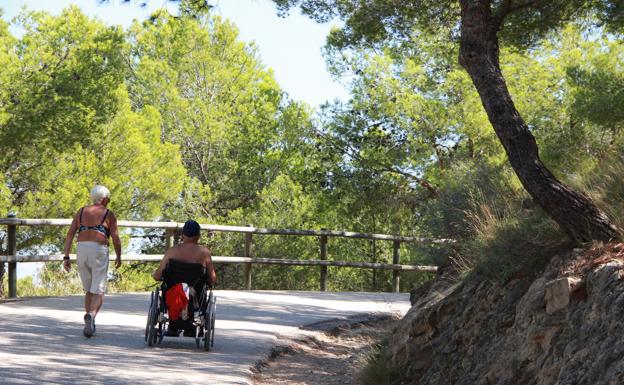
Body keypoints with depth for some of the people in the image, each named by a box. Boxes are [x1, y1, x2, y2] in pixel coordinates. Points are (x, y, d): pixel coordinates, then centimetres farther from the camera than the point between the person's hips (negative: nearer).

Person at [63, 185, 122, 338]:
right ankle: (91, 315, -31)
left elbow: (70, 234, 7)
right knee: (98, 291, -4)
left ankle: (90, 325, 16)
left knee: (88, 290, 18)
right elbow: (115, 238, 0)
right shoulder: (108, 214, 4)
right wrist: (119, 256, 15)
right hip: (99, 250, -4)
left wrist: (66, 257, 5)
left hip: (81, 249, 4)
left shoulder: (81, 212, 15)